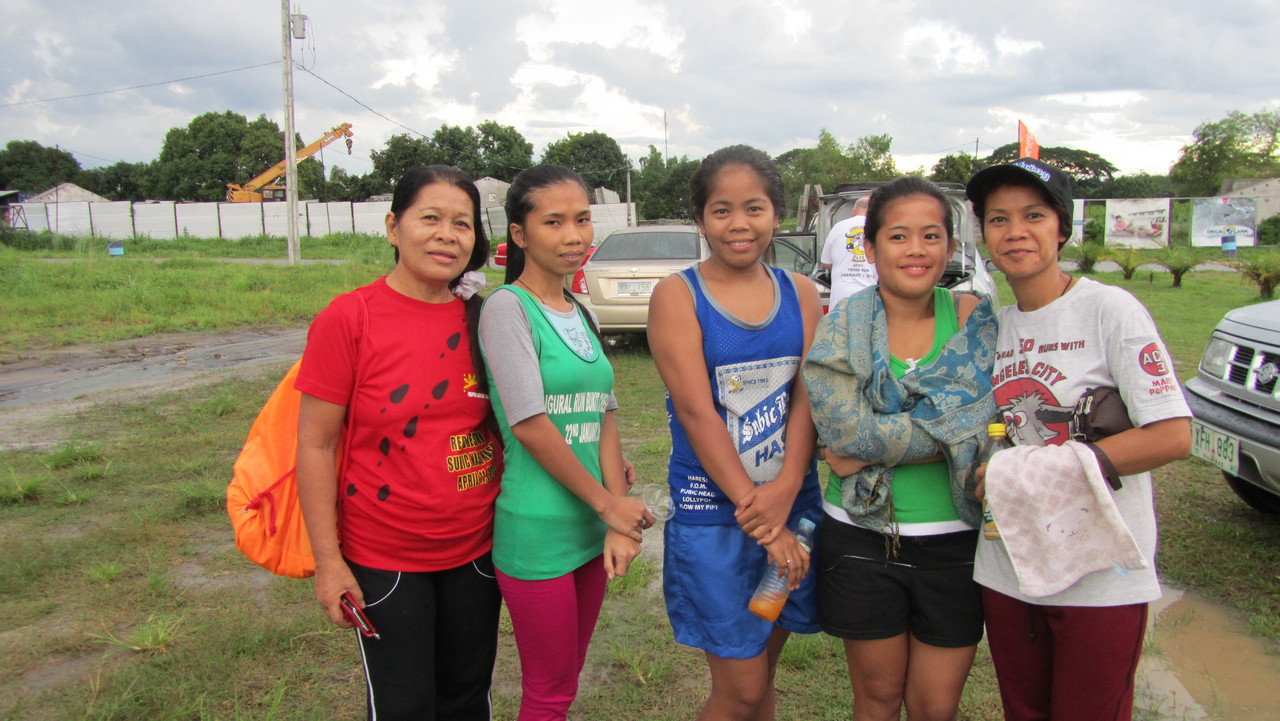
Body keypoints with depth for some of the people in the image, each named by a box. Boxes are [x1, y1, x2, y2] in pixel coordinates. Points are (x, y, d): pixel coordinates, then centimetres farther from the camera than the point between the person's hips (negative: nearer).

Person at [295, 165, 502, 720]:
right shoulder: (349, 317, -13)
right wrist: (328, 560, -11)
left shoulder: (481, 318, -1)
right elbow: (315, 445, -10)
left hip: (476, 550, 4)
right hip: (385, 560, -4)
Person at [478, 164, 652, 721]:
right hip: (537, 533, -7)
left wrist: (619, 521, -4)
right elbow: (529, 424, -17)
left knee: (566, 676, 20)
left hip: (591, 527, 7)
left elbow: (604, 419, 6)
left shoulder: (582, 315, 10)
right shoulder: (507, 308, -12)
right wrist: (609, 504, -11)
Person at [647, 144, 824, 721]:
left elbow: (809, 395, -4)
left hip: (793, 505, 4)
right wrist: (756, 513, -18)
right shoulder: (677, 295, -7)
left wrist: (786, 490, -19)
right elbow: (697, 412, -14)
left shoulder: (800, 293, 6)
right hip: (713, 514, -4)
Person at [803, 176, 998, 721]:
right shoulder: (840, 331, -5)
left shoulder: (975, 320, -3)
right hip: (861, 538, 0)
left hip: (954, 539, 1)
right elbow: (846, 432, -17)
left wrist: (873, 448, -18)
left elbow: (982, 427, -16)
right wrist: (936, 434, -19)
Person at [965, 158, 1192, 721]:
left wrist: (1037, 468, -20)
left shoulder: (1109, 309, -9)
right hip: (1006, 570, 5)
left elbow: (1172, 437, -16)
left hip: (1101, 575, -5)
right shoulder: (990, 326, 8)